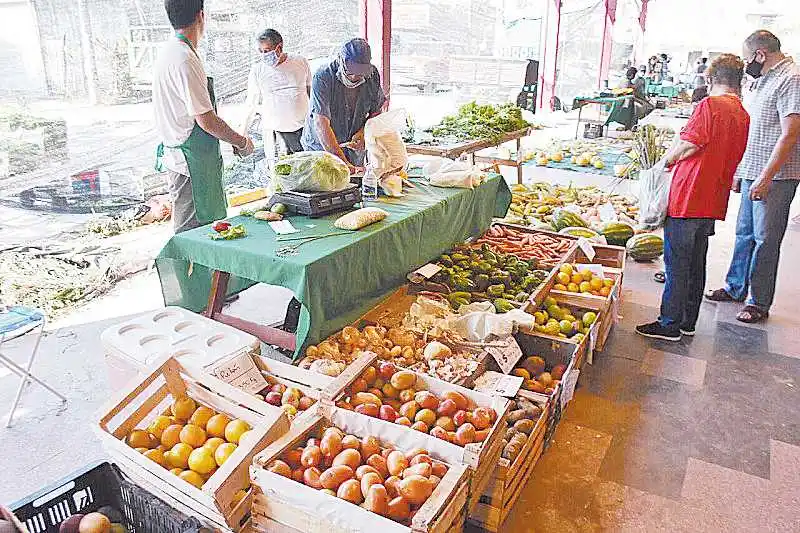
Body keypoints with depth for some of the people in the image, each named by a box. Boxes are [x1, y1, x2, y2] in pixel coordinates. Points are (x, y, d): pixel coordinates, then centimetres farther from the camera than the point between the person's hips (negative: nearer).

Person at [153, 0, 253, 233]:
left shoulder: (168, 52, 11)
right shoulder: (185, 59, -20)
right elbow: (206, 120, -21)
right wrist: (242, 142, -6)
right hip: (192, 160, -10)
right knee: (193, 232, -1)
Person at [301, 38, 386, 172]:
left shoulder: (372, 75, -10)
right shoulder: (323, 77, -24)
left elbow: (376, 111, 7)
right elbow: (321, 123, -31)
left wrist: (364, 132, -15)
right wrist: (341, 161, -39)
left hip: (354, 146, 3)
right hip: (320, 147, -3)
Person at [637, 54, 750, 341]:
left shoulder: (710, 105, -11)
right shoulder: (743, 115, 12)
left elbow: (688, 145, -17)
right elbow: (729, 158, 17)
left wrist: (666, 161, 2)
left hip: (687, 199, -8)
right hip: (713, 202, 8)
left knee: (676, 263, -1)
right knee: (696, 263, 15)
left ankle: (670, 324, 5)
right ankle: (688, 322, 24)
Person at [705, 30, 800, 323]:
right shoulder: (760, 80, 15)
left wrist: (765, 177, -23)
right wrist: (739, 172, 20)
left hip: (775, 177, -9)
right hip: (753, 172, 9)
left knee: (765, 239, -1)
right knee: (744, 233, 16)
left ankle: (759, 303, 9)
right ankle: (736, 288, 28)